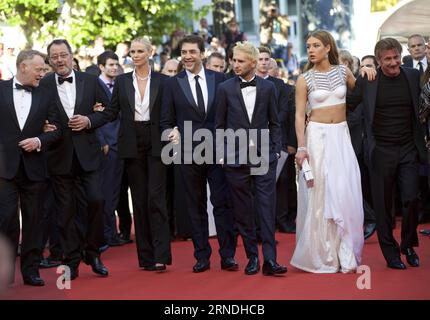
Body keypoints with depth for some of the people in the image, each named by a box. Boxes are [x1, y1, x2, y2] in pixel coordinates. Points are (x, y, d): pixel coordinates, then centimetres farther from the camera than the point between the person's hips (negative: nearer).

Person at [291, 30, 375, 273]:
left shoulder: (343, 71, 5)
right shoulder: (305, 79, -2)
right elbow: (299, 115, -4)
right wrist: (301, 147, -13)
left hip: (341, 137, 2)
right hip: (317, 137, -2)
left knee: (345, 193, -2)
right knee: (320, 195, -1)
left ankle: (346, 254, 6)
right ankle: (323, 255, 8)